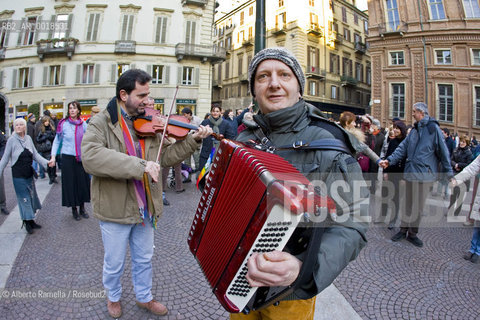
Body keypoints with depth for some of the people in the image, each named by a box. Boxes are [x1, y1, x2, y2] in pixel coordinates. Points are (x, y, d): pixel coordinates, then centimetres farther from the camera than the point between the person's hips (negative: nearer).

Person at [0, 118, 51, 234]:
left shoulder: (28, 138, 3)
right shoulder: (12, 140, -7)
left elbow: (35, 154, 5)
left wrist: (46, 162, -8)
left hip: (29, 174, 4)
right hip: (18, 175, -4)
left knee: (31, 197, 11)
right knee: (24, 198, 0)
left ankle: (31, 221, 25)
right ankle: (27, 222, 13)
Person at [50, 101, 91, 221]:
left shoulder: (83, 124, 3)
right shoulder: (64, 124, -4)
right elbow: (57, 141, 1)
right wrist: (53, 156, -7)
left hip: (81, 157, 2)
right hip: (67, 157, -2)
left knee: (83, 182, 5)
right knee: (70, 183, 4)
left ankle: (82, 208, 20)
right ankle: (74, 209, 18)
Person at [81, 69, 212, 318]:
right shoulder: (102, 122, -12)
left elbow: (166, 156, 3)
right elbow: (90, 156, -29)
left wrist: (193, 140, -10)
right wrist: (139, 165, -36)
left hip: (144, 208, 4)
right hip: (116, 209, -4)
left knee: (144, 260, 23)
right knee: (114, 264, 19)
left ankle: (144, 297, 47)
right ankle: (113, 297, 49)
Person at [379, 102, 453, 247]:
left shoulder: (433, 128, -6)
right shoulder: (415, 129, 12)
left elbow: (443, 151, -6)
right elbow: (403, 147, 8)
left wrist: (449, 174, -5)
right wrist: (389, 160, -5)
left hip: (425, 174, -4)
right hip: (411, 172, 4)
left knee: (418, 206, 7)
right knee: (408, 204, 13)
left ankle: (412, 233, 21)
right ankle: (403, 230, 25)